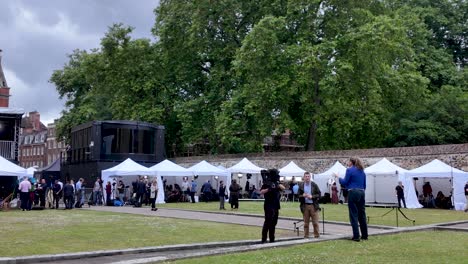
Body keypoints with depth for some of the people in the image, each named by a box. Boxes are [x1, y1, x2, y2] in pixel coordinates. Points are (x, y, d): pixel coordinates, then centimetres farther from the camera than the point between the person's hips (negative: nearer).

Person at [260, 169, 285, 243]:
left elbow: (283, 188, 1)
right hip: (269, 206, -7)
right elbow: (261, 192, -14)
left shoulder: (277, 183, 15)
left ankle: (272, 239, 17)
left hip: (276, 206, 7)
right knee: (267, 222, -10)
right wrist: (268, 189, -27)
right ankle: (263, 239, -7)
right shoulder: (266, 183, -3)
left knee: (273, 223, 10)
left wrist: (278, 185, -16)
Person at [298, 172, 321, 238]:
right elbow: (298, 195, 7)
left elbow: (319, 194, 1)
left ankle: (317, 235, 8)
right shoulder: (301, 186, 5)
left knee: (315, 222, 0)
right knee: (306, 222, 5)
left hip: (313, 205, -1)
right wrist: (302, 195, -13)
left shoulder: (314, 185, 2)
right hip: (305, 206, 1)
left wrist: (312, 196, -13)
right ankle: (306, 236, 12)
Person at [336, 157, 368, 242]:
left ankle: (356, 236, -5)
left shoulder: (349, 170, -5)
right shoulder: (362, 171, 15)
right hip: (361, 192, 6)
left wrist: (338, 177, 11)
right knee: (362, 214, 13)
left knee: (354, 215, -3)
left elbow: (345, 182, -5)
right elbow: (364, 185, 17)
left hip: (353, 192, -6)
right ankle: (364, 235, 17)